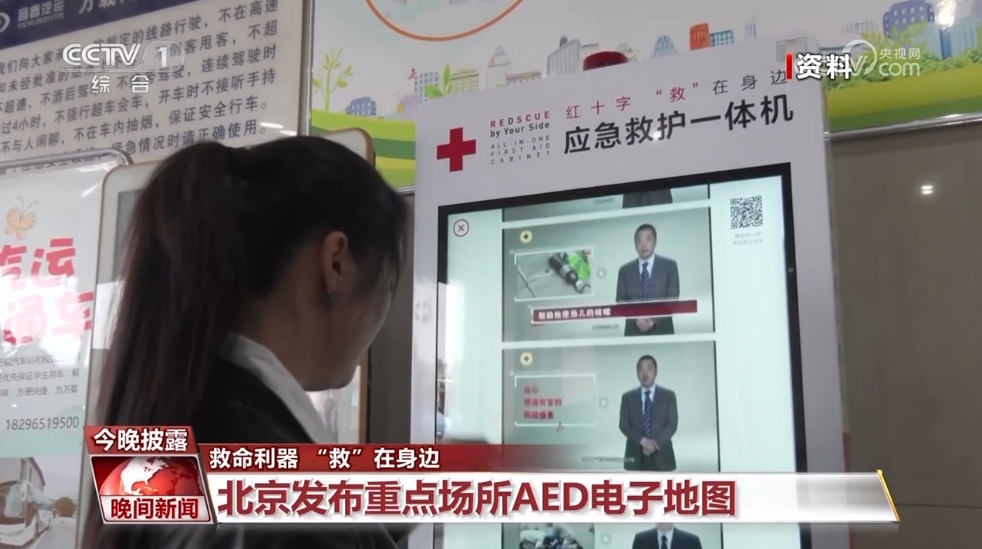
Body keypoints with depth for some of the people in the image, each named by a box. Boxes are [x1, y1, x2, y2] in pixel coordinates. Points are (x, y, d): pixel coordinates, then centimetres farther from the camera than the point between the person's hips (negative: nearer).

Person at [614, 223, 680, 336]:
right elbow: (621, 301, 4)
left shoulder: (669, 265, 5)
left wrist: (654, 320, -14)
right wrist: (636, 319, -13)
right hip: (634, 332, 1)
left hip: (661, 331, -1)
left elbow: (673, 299, -1)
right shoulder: (625, 270, 9)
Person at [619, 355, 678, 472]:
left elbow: (672, 424, 0)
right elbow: (624, 424, 1)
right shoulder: (628, 397, 10)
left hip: (661, 455, 0)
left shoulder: (668, 395, 8)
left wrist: (656, 443, -12)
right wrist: (643, 441, -13)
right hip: (636, 455, 0)